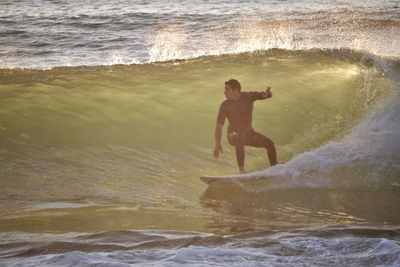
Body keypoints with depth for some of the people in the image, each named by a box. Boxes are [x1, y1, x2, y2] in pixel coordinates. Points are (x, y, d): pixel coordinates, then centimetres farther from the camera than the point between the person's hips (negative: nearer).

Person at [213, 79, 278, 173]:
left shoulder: (248, 96, -9)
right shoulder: (225, 105, -16)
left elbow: (263, 95, -15)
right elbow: (219, 126, -20)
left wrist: (267, 93, -43)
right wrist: (218, 144, -31)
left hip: (249, 133, 4)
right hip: (234, 134, -4)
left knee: (269, 143, -8)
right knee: (239, 139, -38)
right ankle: (242, 170, -38)